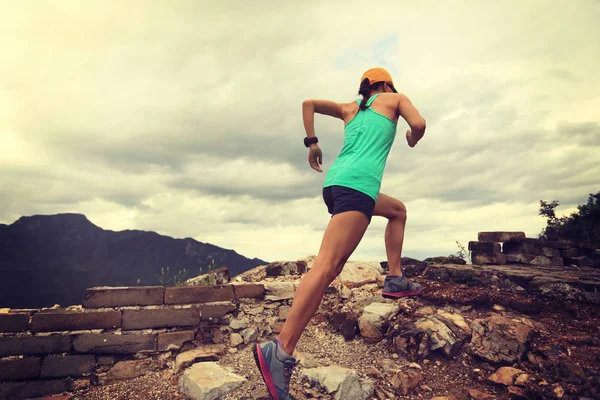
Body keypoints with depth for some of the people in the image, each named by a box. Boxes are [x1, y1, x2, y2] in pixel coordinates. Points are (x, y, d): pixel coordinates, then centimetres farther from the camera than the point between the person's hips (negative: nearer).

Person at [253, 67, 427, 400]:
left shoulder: (349, 109, 29)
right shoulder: (394, 99, 19)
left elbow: (309, 103, 23)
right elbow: (418, 124, 3)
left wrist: (311, 142, 21)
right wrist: (413, 139, 25)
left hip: (334, 182, 8)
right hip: (358, 183, -7)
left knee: (397, 210, 31)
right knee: (327, 266, -20)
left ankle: (395, 279, 25)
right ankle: (281, 350, -28)